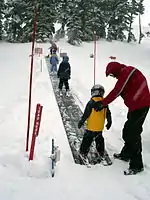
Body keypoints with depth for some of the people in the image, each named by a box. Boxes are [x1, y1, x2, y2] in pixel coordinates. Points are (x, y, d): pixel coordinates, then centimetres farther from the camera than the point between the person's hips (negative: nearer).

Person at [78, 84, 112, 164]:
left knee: (87, 139, 7)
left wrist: (81, 122, -4)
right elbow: (108, 114, 8)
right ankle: (101, 153, 32)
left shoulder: (91, 102, -18)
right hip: (100, 127, 5)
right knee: (99, 139, 21)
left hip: (91, 127, -5)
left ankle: (83, 153, 14)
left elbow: (86, 114, -15)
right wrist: (109, 122, 22)